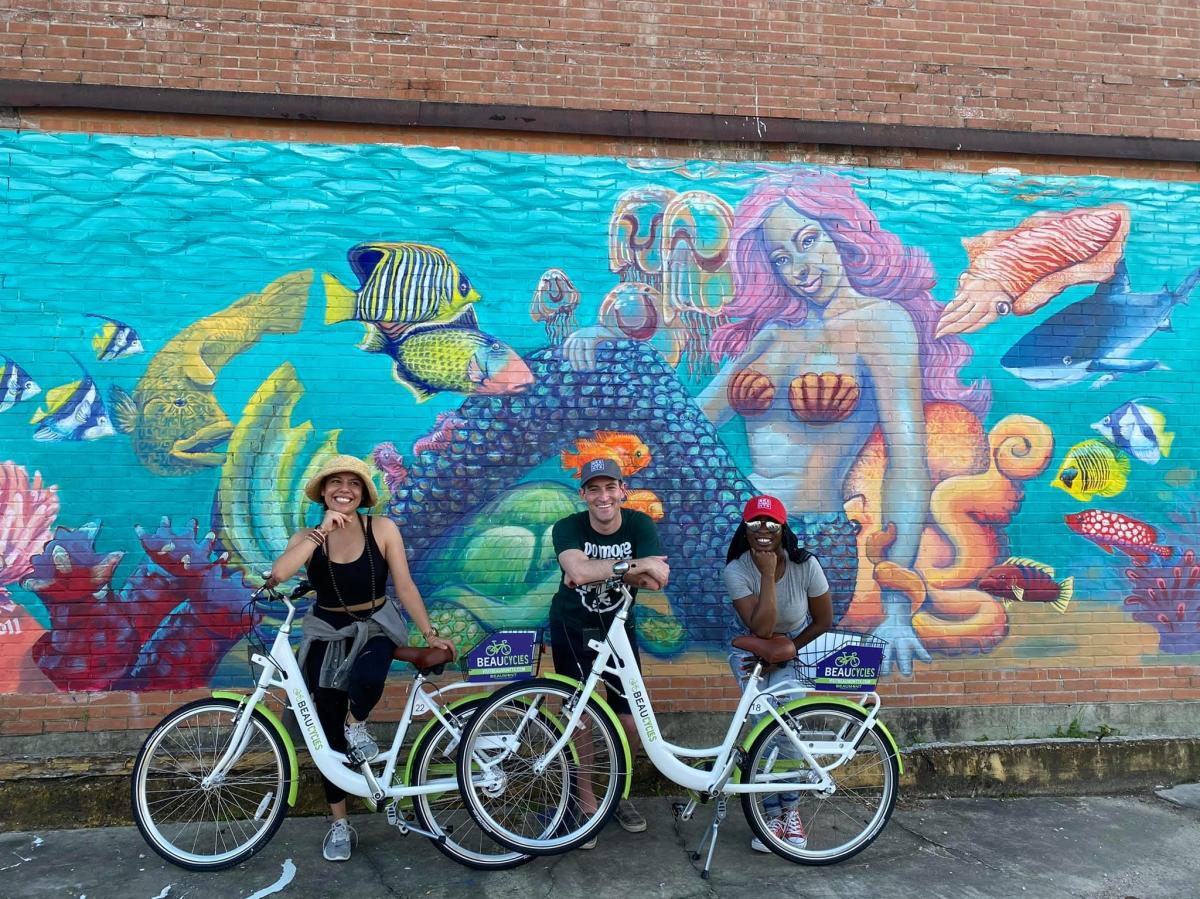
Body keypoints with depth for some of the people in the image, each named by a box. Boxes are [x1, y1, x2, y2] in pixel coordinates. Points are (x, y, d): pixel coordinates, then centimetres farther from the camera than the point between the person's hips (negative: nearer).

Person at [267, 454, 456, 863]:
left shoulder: (382, 529, -11)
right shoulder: (308, 537, -8)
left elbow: (404, 586, -9)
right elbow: (278, 574, -28)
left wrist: (430, 634, -10)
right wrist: (321, 532, -30)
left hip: (375, 627, -2)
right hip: (327, 633, 2)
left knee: (365, 679, -37)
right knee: (330, 732, 7)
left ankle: (357, 725, 0)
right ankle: (340, 824, 25)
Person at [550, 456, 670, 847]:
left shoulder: (639, 524, -13)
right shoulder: (567, 528, -19)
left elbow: (658, 578, -27)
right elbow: (578, 571, -39)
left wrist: (600, 572, -35)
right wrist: (633, 565, -37)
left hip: (617, 626, 2)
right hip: (572, 629, -2)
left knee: (630, 721, 2)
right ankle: (586, 803, 18)